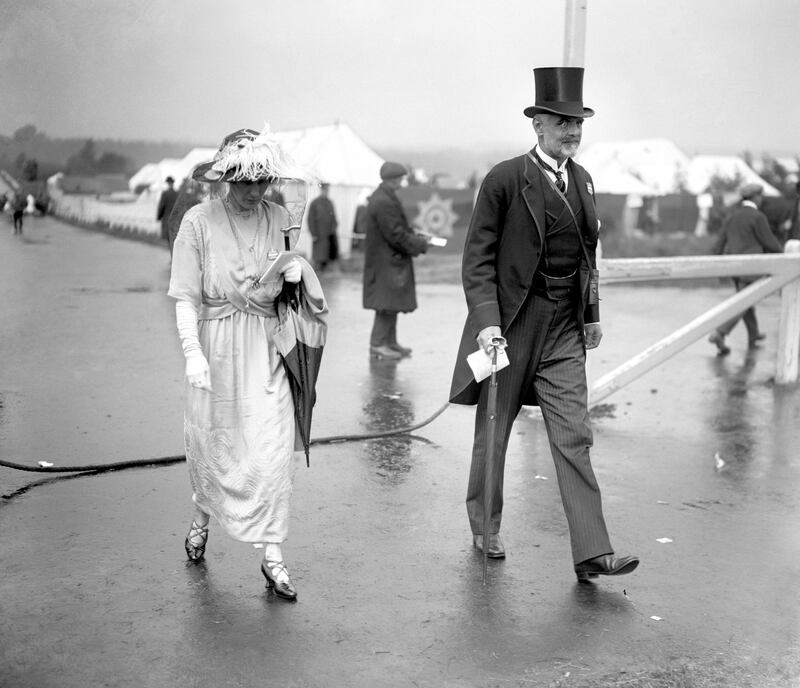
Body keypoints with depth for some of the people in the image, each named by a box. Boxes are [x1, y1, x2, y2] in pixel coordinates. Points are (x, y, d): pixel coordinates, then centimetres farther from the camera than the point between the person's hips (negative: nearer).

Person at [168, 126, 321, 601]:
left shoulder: (281, 219, 3)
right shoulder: (199, 221, -6)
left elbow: (293, 288, 15)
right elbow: (186, 296, -8)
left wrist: (298, 271, -8)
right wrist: (192, 352, -18)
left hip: (266, 347, 2)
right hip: (216, 343, -1)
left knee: (272, 447, -4)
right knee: (211, 440, 13)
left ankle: (273, 553, 6)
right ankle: (203, 516, 43)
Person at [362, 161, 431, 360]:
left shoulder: (383, 197, 12)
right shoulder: (383, 202, -21)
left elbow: (399, 227, 19)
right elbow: (396, 235, -22)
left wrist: (416, 237, 7)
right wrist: (421, 244, -12)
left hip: (391, 260, 11)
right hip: (387, 261, -11)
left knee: (391, 303, 15)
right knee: (387, 303, -5)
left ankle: (390, 342, 22)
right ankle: (377, 344, 2)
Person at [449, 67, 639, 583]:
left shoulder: (582, 180, 10)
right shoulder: (506, 179, -8)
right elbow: (478, 257, -9)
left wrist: (593, 313, 15)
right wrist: (487, 320, -18)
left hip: (565, 331, 4)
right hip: (510, 324, -4)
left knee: (574, 438, -2)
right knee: (493, 433, 10)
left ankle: (592, 553, -2)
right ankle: (486, 528, 31)